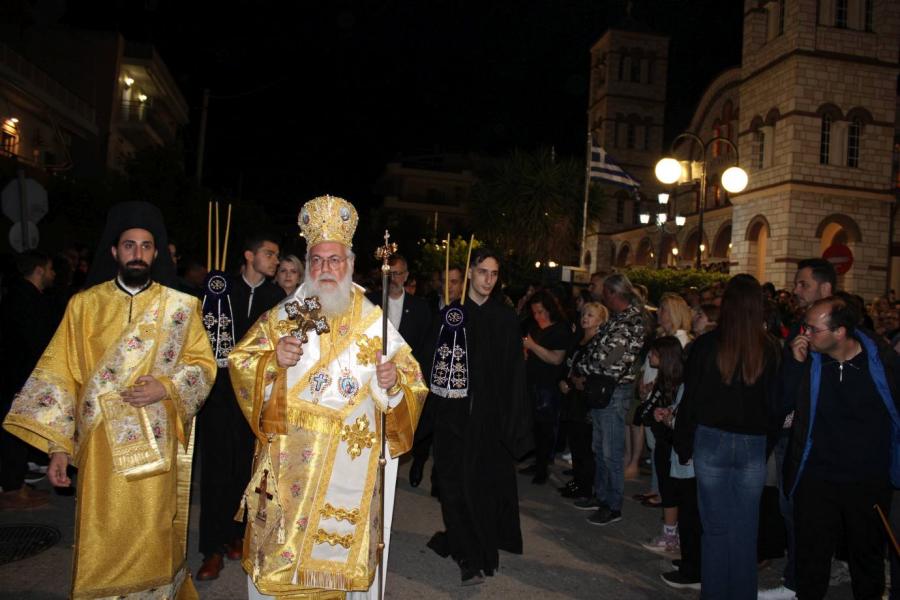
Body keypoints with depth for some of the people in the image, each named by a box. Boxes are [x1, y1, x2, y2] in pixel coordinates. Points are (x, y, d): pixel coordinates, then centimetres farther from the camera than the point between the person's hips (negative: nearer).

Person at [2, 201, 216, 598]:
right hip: (101, 447, 0)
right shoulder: (84, 305, 3)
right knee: (101, 549, 7)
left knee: (151, 543, 9)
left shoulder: (180, 307, 3)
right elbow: (61, 374, 2)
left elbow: (203, 363, 5)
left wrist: (166, 388, -14)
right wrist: (58, 444, -3)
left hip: (156, 445, 0)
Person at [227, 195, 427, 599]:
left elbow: (411, 375, 3)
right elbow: (239, 361, 2)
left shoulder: (374, 321, 3)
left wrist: (394, 380, -18)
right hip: (290, 459, 0)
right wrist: (273, 360, -17)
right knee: (283, 550, 6)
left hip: (351, 459, 0)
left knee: (342, 542, 8)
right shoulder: (284, 315, 3)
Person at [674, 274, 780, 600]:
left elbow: (690, 399, -4)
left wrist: (683, 445, 6)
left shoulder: (706, 345, -8)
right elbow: (775, 402, 0)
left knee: (715, 527, 10)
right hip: (753, 447, 1)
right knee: (745, 529, 12)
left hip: (712, 442, -1)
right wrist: (766, 438, 14)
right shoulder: (769, 349, -5)